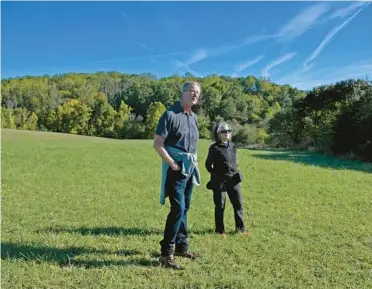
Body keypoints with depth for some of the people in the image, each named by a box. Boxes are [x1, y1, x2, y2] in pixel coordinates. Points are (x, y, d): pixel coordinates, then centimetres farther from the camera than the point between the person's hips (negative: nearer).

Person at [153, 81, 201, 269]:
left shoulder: (193, 117, 13)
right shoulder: (170, 114, -11)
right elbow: (157, 144, -15)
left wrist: (194, 163, 11)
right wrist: (172, 164, -17)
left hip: (189, 169, 8)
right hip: (175, 169, -8)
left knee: (184, 209, 15)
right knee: (177, 209, -12)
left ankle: (181, 247, 28)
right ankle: (166, 254, -4)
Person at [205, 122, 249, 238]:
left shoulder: (233, 146, 9)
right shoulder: (214, 148, -9)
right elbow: (208, 164, -3)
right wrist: (215, 174, 2)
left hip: (233, 179, 5)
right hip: (219, 181, -5)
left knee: (238, 203, 7)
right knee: (220, 205, 4)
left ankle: (240, 227, 20)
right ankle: (220, 229, 16)